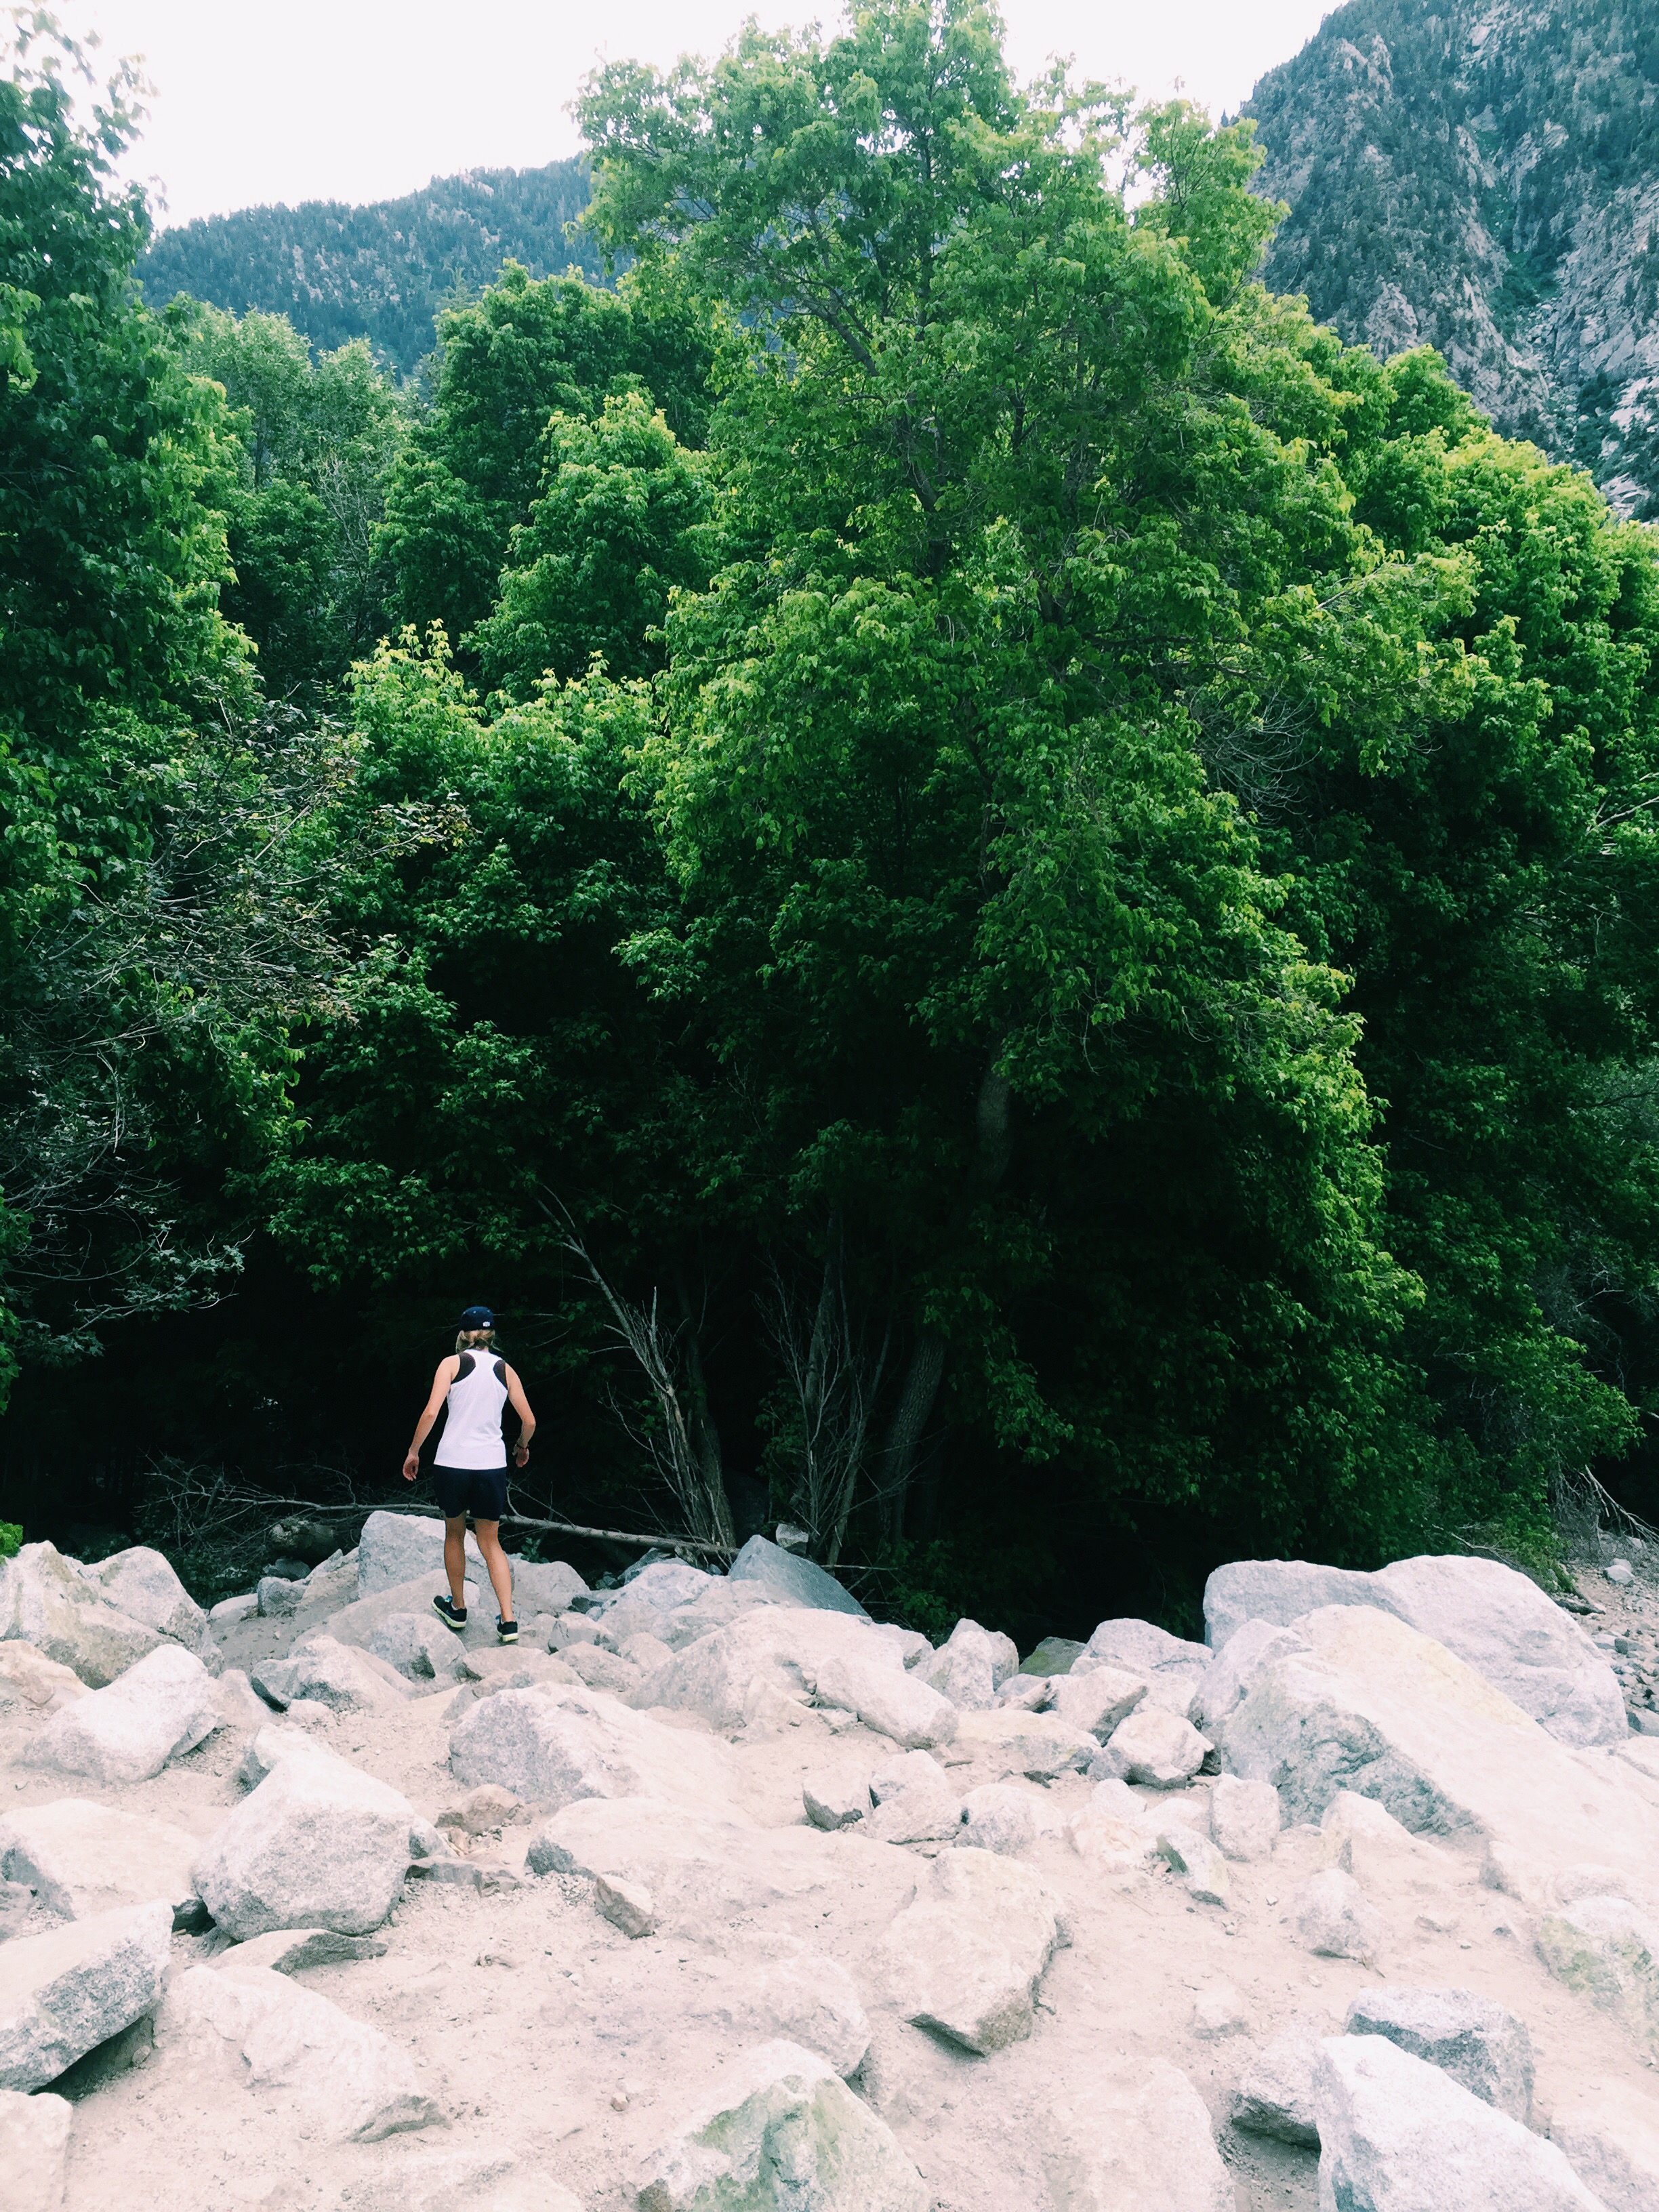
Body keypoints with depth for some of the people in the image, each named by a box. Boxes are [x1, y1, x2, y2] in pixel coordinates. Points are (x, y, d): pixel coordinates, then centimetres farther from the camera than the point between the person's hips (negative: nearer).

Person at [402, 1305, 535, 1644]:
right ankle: (508, 1621, 3)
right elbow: (529, 1421, 8)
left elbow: (431, 1413, -11)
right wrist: (522, 1447, 28)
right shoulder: (505, 1370, 7)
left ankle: (458, 1609, 33)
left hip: (453, 1461, -2)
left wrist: (413, 1452, 1)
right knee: (491, 1543, 13)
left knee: (454, 1535, 21)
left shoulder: (452, 1364, -1)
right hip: (492, 1464, 2)